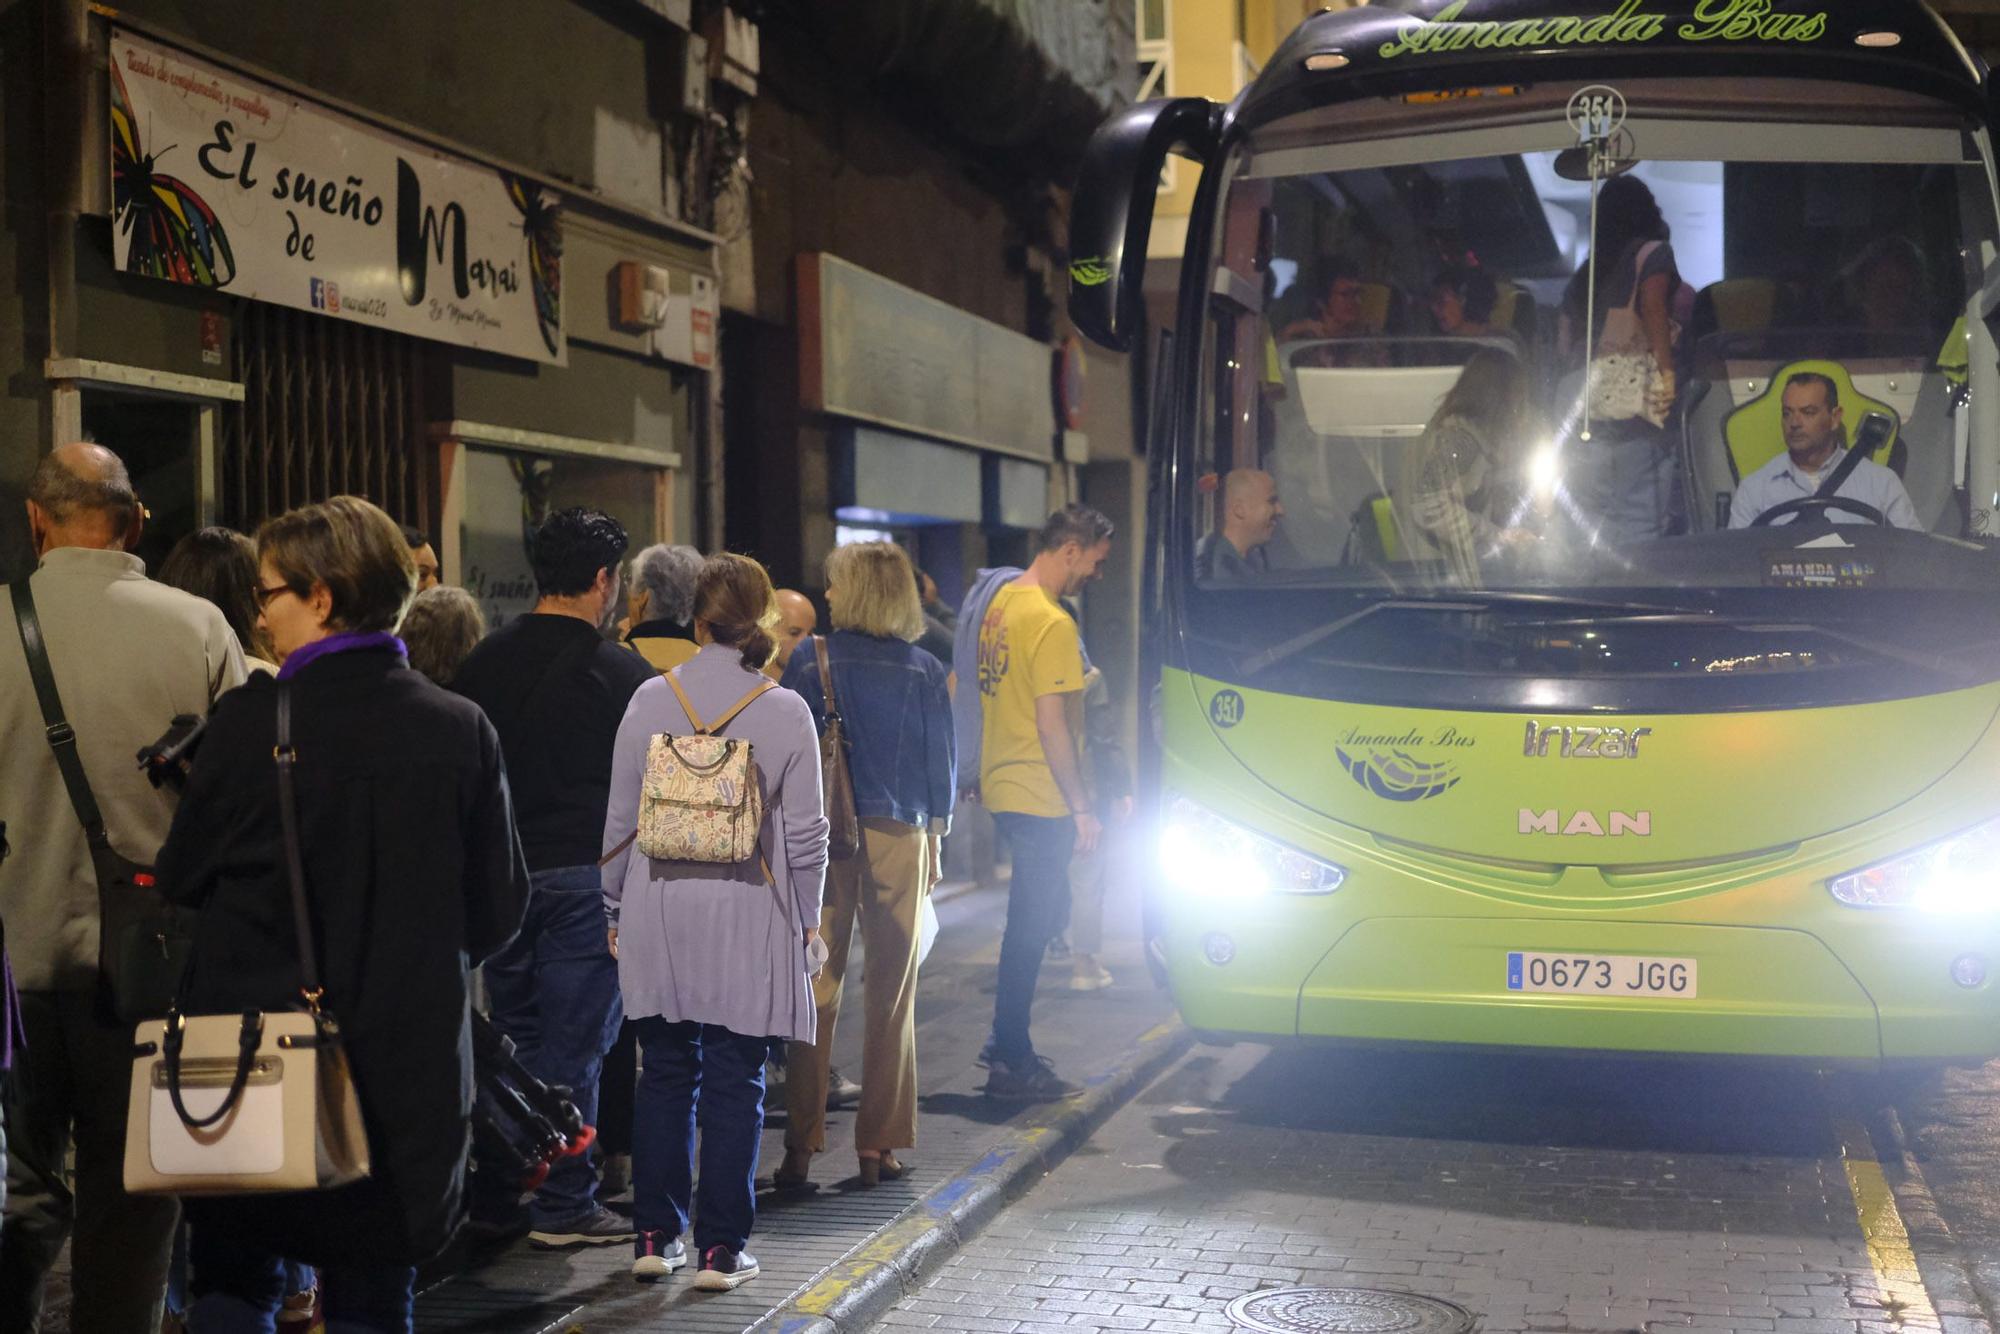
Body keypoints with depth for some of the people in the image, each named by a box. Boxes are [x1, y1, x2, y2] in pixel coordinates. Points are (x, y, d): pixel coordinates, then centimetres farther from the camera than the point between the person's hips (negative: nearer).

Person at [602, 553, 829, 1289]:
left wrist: (616, 909, 14)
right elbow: (806, 832, -3)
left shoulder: (651, 699, -1)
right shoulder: (786, 711, -5)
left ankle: (656, 1234, 17)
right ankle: (720, 1246, 8)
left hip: (661, 913, 2)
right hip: (748, 921, -2)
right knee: (735, 1082, 5)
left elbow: (621, 818, 4)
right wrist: (807, 918, 10)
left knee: (665, 1072, 12)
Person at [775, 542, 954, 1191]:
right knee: (892, 996, 8)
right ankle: (878, 1145, 10)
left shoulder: (808, 662, -4)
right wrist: (934, 840, 13)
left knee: (815, 994, 5)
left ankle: (801, 1146, 4)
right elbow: (940, 762, 3)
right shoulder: (923, 671, 0)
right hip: (898, 838, 1)